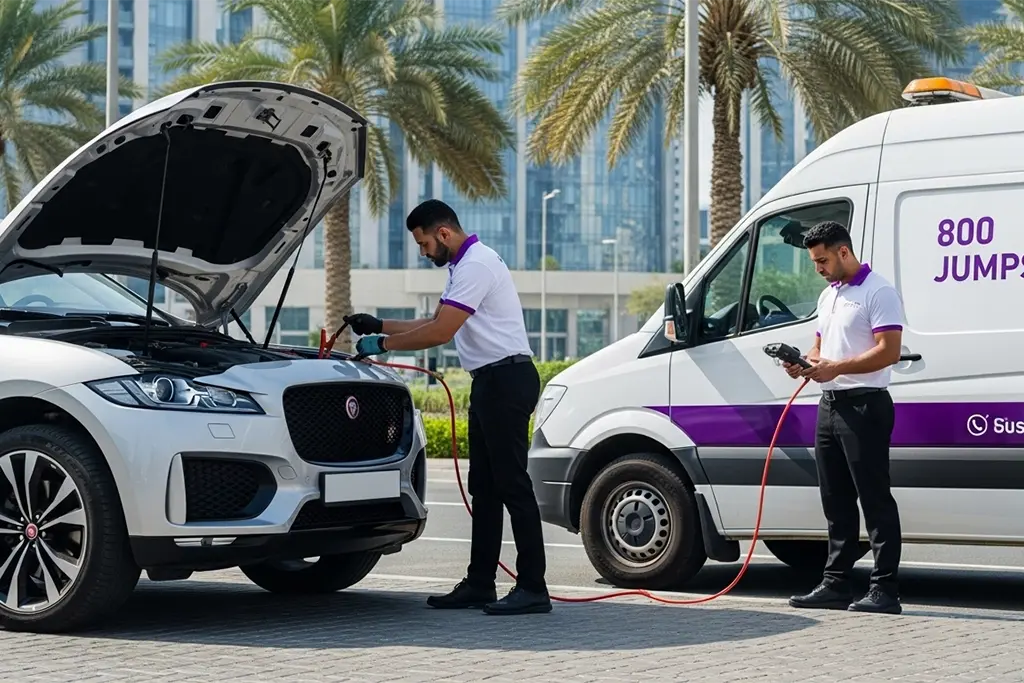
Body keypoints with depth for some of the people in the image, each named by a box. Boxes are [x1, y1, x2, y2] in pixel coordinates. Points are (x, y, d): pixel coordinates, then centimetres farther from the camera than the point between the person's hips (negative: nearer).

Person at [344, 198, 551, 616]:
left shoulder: (476, 265, -15)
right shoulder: (465, 265, 19)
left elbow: (439, 333, -20)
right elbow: (437, 324, 26)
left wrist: (383, 344, -10)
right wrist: (379, 326, 20)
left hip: (507, 380, -11)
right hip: (490, 382, 11)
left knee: (512, 484, -11)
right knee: (484, 487, 12)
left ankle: (532, 588, -11)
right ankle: (479, 583, 16)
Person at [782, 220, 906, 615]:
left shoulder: (878, 292, -10)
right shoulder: (828, 296, 19)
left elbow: (889, 351, -18)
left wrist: (835, 368, -23)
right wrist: (805, 364, 3)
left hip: (864, 405, -9)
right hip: (830, 404, 9)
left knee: (875, 500, -8)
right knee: (836, 501, 12)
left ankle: (884, 590, -7)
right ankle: (836, 586, 17)